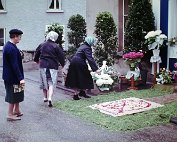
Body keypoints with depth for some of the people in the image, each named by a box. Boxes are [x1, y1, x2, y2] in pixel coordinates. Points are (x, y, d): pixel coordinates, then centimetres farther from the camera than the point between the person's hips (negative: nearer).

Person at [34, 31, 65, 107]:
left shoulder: (41, 45, 5)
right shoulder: (56, 46, -7)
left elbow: (36, 54, 16)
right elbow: (61, 56, -5)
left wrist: (37, 60, 36)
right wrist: (62, 64, 13)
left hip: (43, 66, 3)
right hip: (53, 66, -3)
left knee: (44, 82, 17)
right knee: (51, 83, -3)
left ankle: (45, 97, 27)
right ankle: (49, 98, -18)